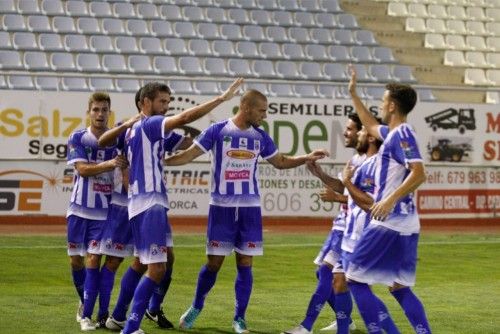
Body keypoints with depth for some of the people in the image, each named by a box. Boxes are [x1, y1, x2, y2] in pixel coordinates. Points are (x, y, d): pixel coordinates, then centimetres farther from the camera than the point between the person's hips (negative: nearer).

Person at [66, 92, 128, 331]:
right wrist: (109, 164, -28)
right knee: (76, 260, 7)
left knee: (94, 260, -8)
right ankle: (84, 301, 32)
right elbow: (82, 169, -13)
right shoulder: (77, 138, -2)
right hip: (79, 209, 1)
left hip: (103, 211, -1)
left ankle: (87, 315, -5)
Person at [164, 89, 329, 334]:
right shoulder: (217, 131, -5)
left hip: (250, 209, 3)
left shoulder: (260, 137, 7)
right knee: (214, 263, 1)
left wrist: (307, 158, 9)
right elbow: (189, 155, -4)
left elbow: (280, 162, 20)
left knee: (245, 264, 2)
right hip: (222, 207, -3)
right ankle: (196, 308, 23)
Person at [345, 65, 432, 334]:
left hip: (388, 222, -9)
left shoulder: (402, 134, -12)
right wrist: (353, 94, 41)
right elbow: (371, 126, 37)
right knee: (399, 287, 12)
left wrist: (391, 200, -29)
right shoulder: (393, 133, 15)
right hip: (406, 225, 9)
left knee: (355, 279, -1)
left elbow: (419, 173, -24)